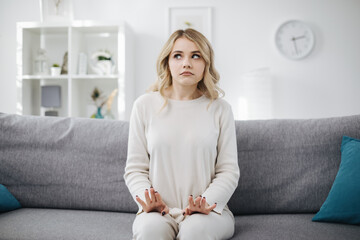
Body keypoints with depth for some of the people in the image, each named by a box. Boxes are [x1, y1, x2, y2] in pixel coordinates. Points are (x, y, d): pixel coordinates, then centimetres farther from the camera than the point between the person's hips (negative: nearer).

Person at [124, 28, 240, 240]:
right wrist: (147, 201, -11)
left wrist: (207, 202, -13)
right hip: (158, 212, 0)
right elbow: (135, 168, 7)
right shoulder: (145, 105, 6)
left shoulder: (220, 108, 6)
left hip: (209, 211, 1)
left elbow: (229, 170, 5)